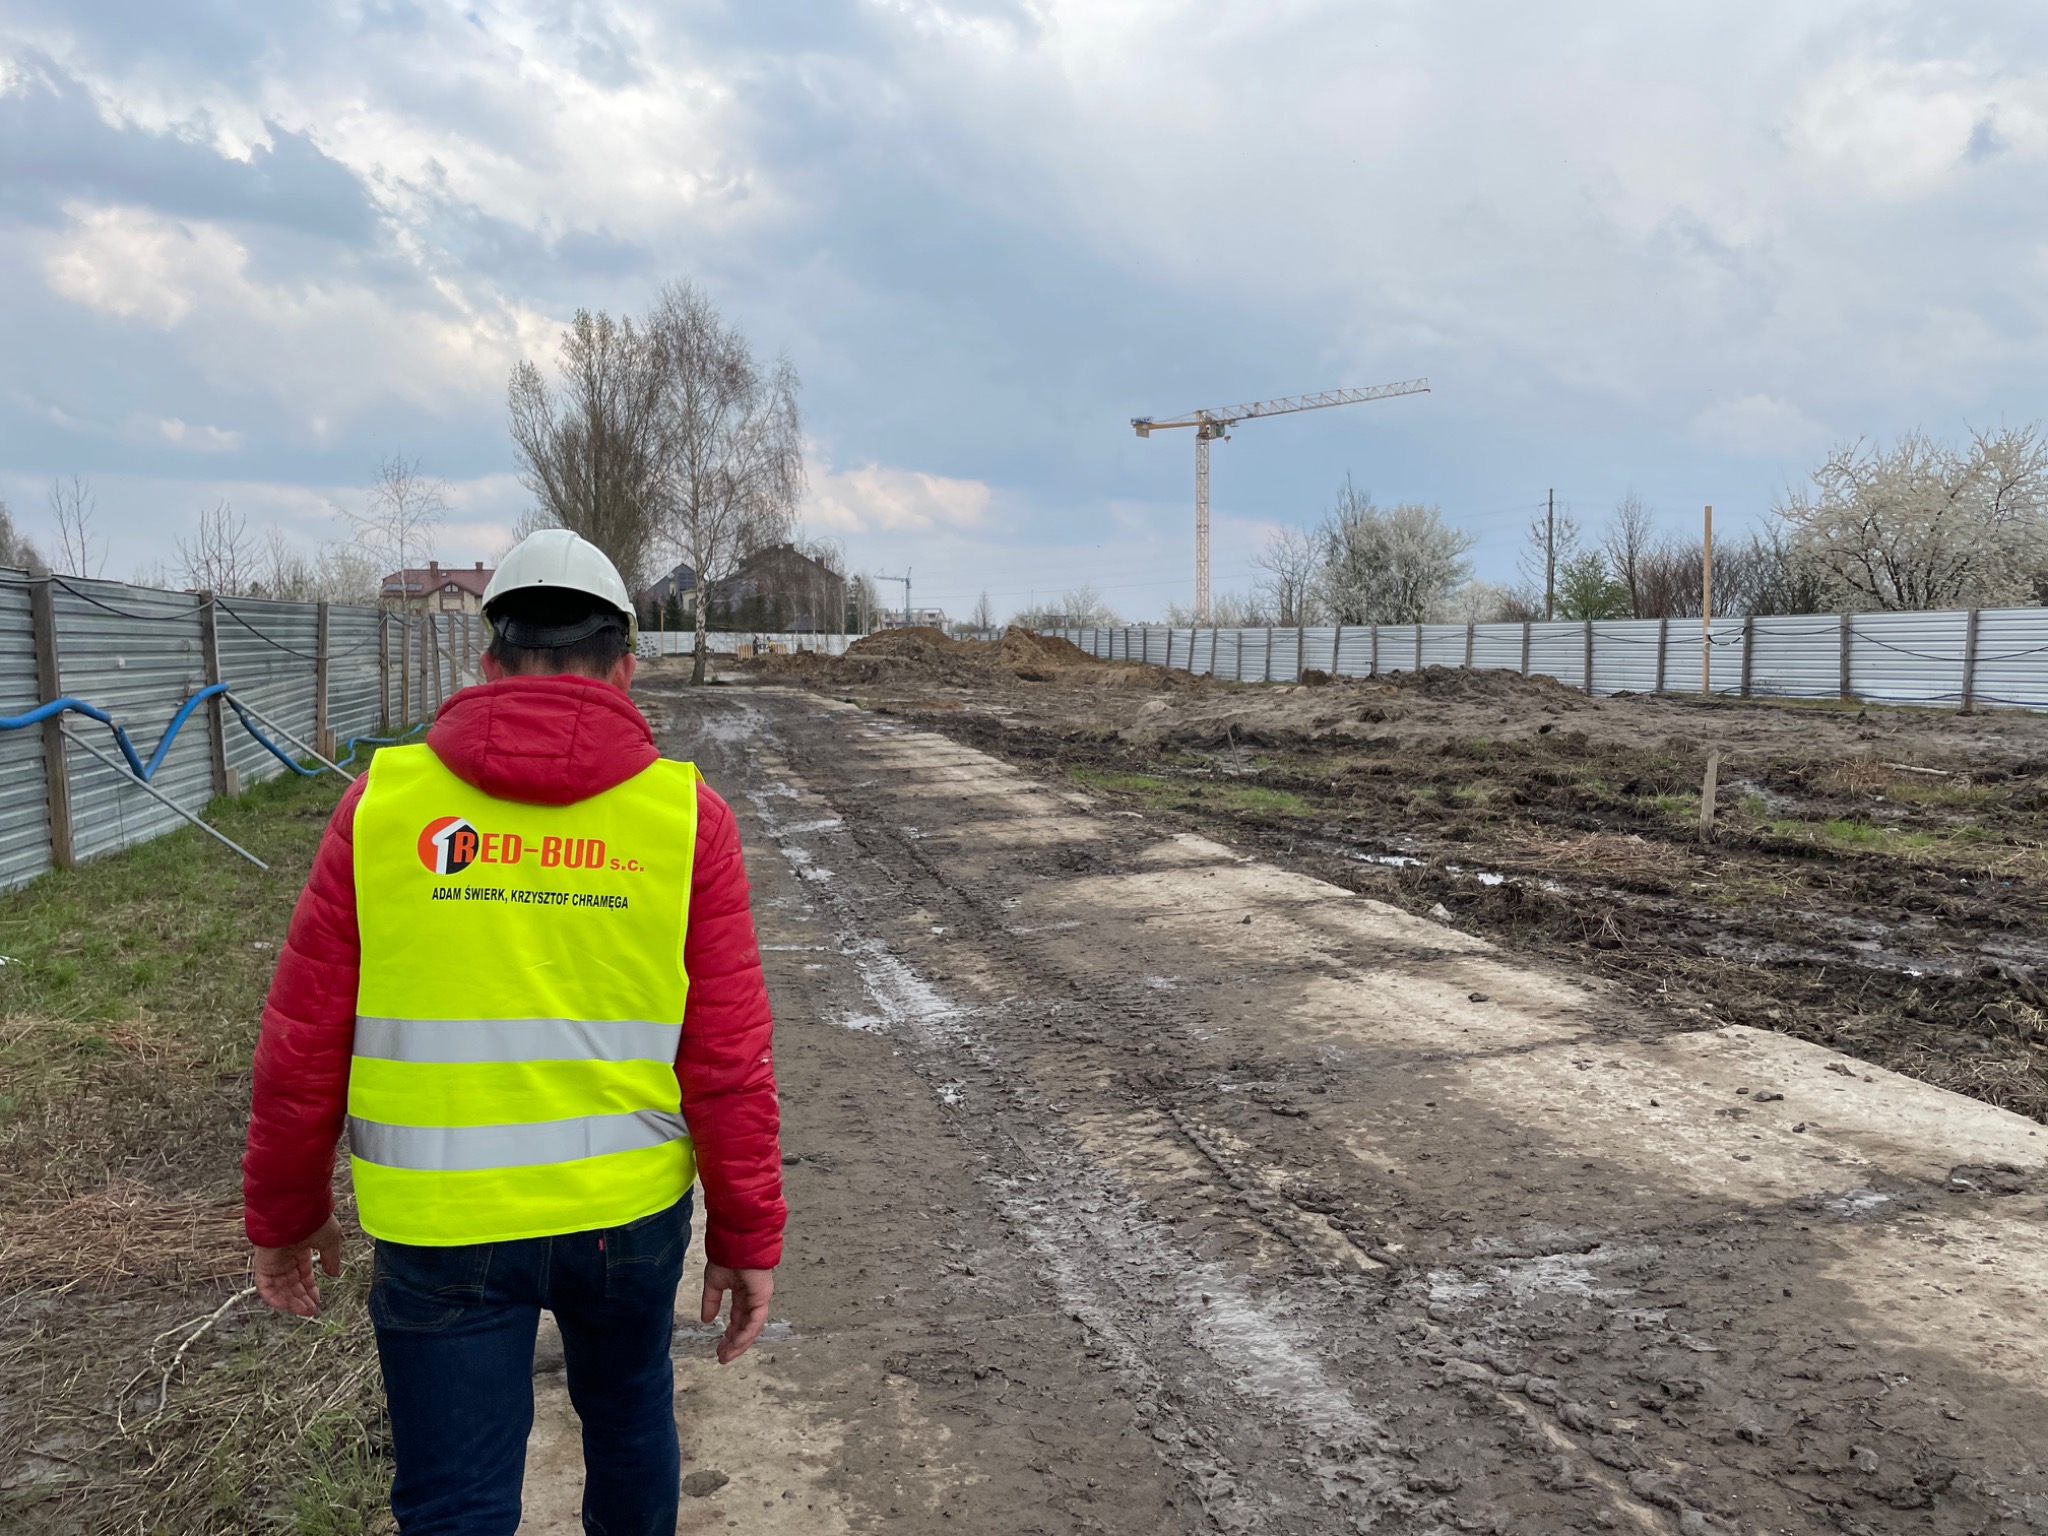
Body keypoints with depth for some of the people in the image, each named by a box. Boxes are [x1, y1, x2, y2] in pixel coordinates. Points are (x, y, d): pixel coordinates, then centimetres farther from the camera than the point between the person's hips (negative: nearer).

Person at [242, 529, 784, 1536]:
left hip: (440, 1226, -1)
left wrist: (283, 1214, 12)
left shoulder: (384, 802, -7)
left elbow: (302, 1046, -3)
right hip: (630, 1211, 1)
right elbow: (730, 1061, -10)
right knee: (628, 1413, 27)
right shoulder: (685, 816, -9)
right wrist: (748, 1235, 1)